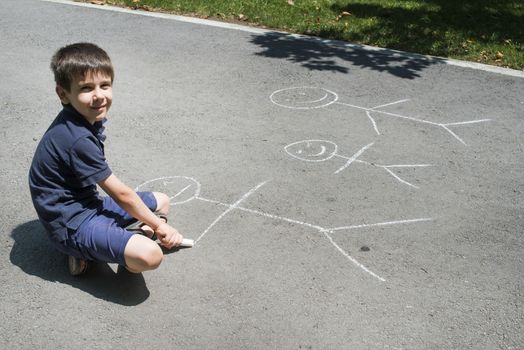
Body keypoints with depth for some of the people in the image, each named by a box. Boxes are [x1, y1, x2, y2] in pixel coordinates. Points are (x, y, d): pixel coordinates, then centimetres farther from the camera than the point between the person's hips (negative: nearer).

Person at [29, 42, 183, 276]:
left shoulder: (89, 120, 3)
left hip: (89, 204, 10)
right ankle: (86, 251, -2)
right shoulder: (78, 140, -27)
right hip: (71, 224, -10)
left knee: (161, 202, 19)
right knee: (150, 255, -28)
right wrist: (158, 225, -8)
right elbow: (120, 193, -19)